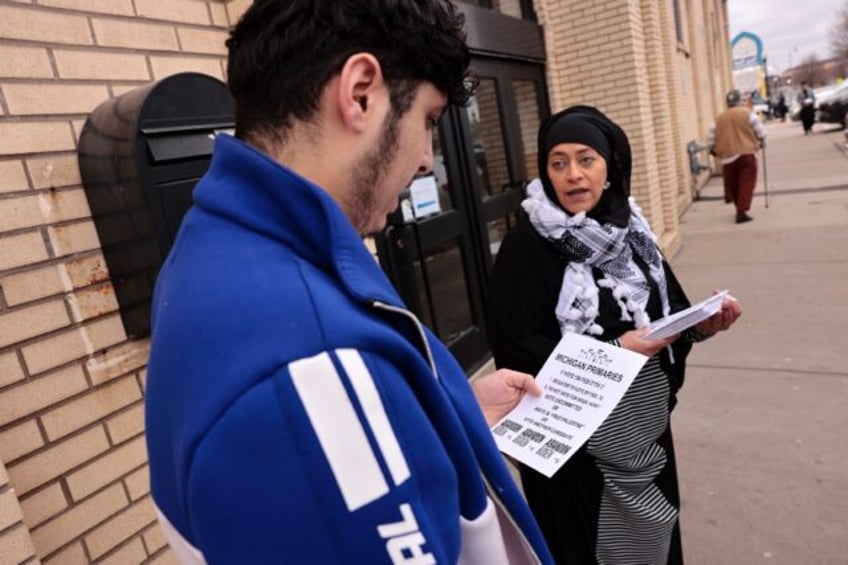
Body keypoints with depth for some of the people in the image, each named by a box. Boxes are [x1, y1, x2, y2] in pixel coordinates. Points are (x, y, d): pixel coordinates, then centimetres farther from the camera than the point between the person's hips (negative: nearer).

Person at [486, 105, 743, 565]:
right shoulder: (526, 247, -17)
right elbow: (516, 350, -21)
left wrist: (700, 324, -13)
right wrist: (615, 350, -24)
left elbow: (667, 310, 8)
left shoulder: (629, 229, 2)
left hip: (647, 428, 6)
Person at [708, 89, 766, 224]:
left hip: (728, 156, 3)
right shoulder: (747, 113, 0)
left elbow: (712, 138, 9)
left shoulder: (719, 118, 9)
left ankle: (740, 209, 27)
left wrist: (715, 151, 24)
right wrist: (761, 141, 19)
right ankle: (741, 212, -9)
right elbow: (760, 131, 0)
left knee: (733, 184, 15)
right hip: (746, 153, -3)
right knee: (746, 183, -1)